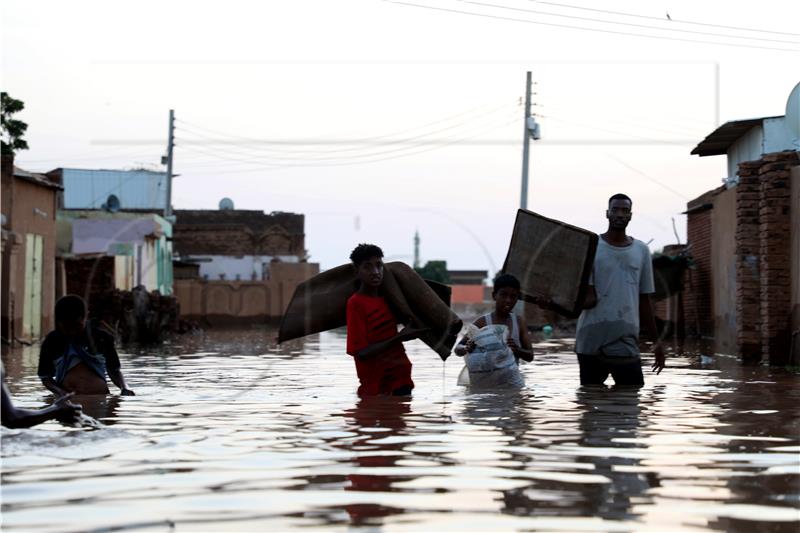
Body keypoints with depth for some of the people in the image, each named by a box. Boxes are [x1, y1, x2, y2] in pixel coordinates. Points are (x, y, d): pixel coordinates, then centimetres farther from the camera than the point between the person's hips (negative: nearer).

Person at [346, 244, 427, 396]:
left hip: (401, 380, 7)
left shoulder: (385, 299, 10)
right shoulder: (356, 303, -12)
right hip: (377, 389, -7)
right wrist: (399, 338, -20)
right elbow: (361, 353, -19)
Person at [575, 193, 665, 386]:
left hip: (626, 343, 2)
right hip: (592, 342, -2)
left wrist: (656, 340, 13)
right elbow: (589, 298, -1)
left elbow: (644, 300, 16)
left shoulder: (641, 251, 10)